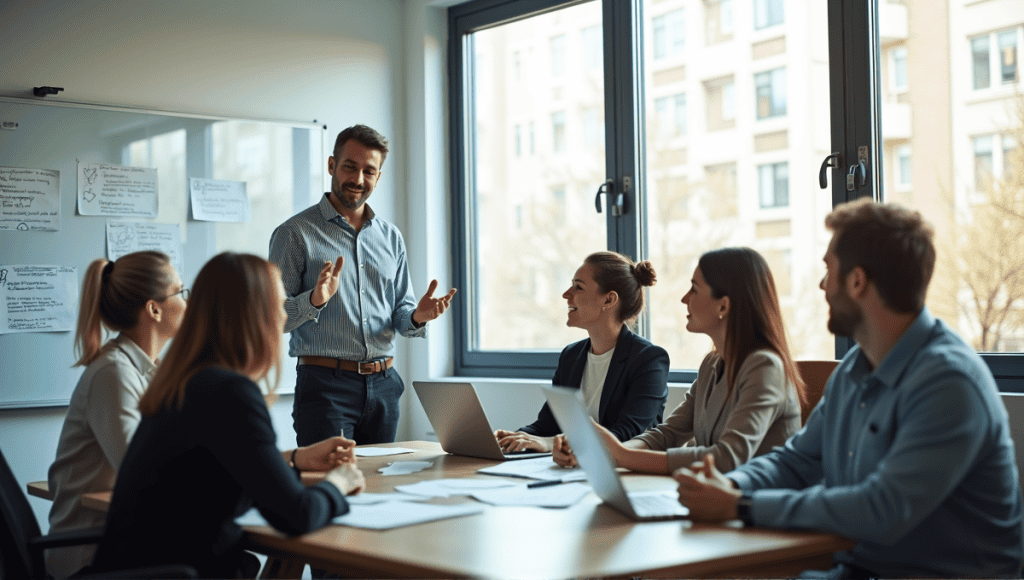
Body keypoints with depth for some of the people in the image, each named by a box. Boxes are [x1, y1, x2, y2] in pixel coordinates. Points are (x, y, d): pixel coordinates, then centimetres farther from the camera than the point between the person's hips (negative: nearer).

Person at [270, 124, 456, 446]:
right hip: (326, 385, -5)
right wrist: (315, 300, -25)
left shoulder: (390, 237, 14)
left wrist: (416, 317, -7)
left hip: (383, 385, 5)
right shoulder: (294, 234, -2)